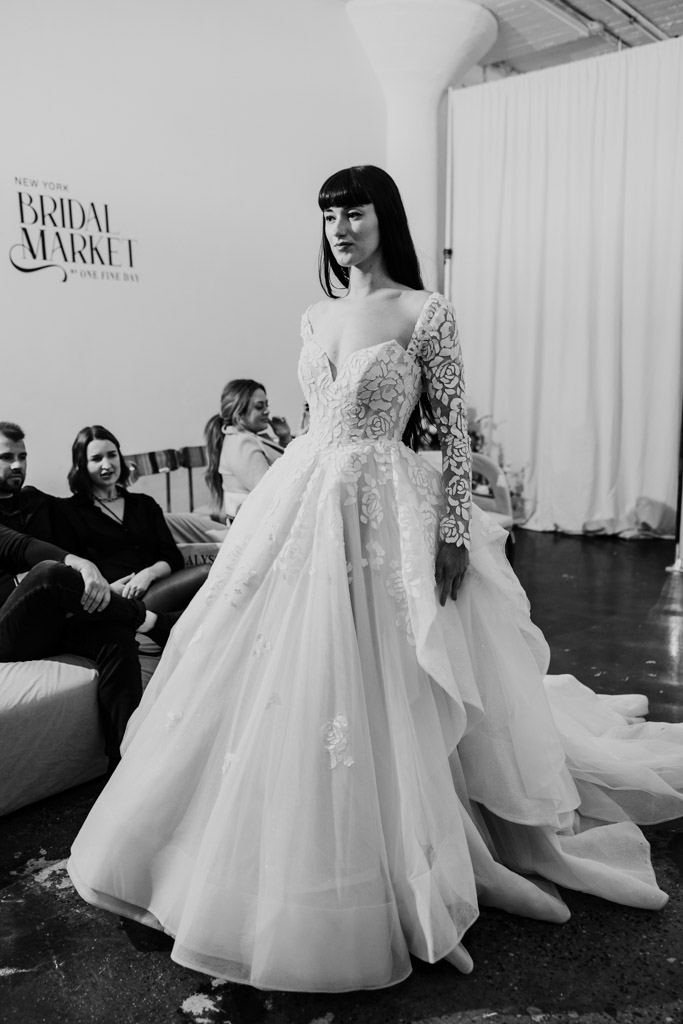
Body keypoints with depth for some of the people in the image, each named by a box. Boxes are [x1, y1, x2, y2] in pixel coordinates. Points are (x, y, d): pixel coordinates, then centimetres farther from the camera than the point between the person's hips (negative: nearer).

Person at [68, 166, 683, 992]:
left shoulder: (426, 312, -5)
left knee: (374, 695, 0)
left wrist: (454, 533, -12)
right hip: (302, 505, 6)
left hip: (380, 517, -6)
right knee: (284, 683, 11)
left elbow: (455, 429, -7)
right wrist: (292, 501, 16)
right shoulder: (316, 317, 12)